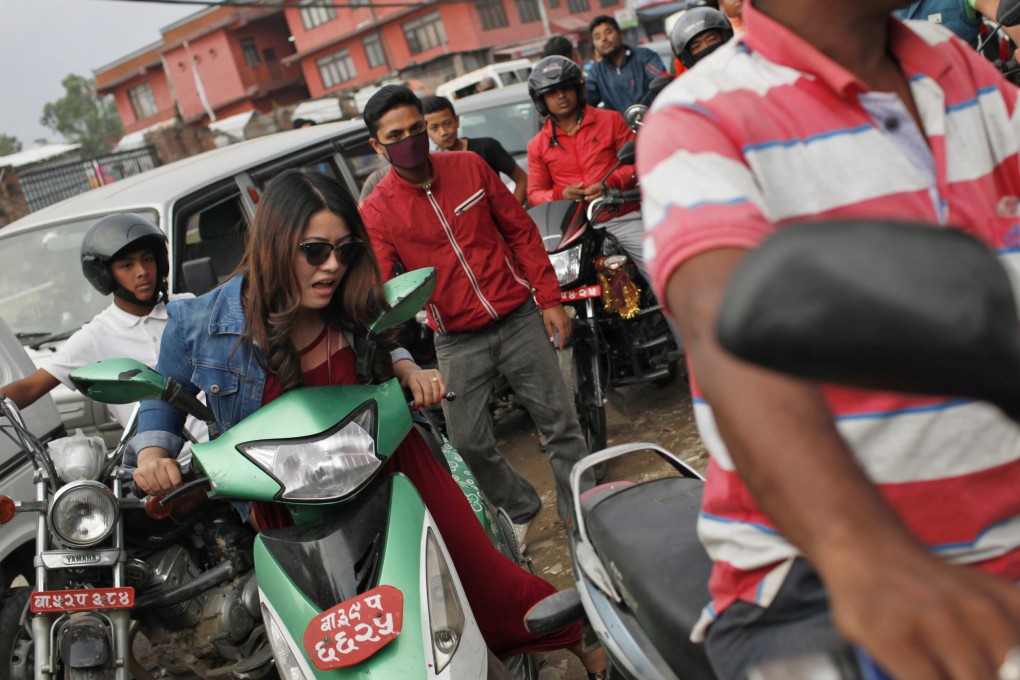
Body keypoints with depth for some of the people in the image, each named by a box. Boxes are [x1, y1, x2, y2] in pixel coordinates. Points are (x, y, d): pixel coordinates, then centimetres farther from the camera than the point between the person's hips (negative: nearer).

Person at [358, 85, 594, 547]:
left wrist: (550, 300, 0)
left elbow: (521, 231, 3)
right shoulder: (376, 211, -8)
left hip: (518, 319, 1)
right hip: (457, 342, 0)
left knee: (559, 422, 6)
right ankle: (518, 510, 28)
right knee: (468, 442, 1)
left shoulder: (469, 167, -2)